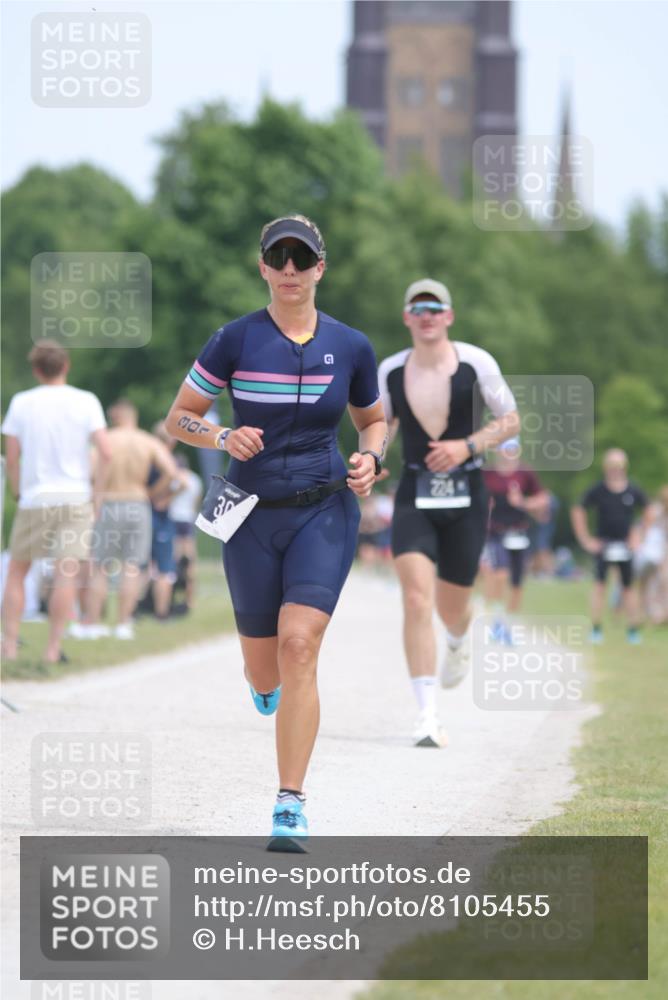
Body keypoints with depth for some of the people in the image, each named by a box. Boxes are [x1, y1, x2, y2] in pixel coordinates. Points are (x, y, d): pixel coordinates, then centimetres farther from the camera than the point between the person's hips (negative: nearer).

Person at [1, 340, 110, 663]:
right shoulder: (86, 401, -1)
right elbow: (105, 452, -8)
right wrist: (97, 491, 2)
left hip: (34, 500, 1)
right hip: (76, 496, -1)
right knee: (66, 575, -4)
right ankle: (53, 649, -8)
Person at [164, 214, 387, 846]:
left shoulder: (350, 346, 1)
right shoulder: (236, 340, -4)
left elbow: (373, 420, 18)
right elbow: (178, 419, 2)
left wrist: (369, 457, -4)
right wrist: (223, 437, -17)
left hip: (325, 512, 0)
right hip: (253, 515, 1)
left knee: (298, 645, -19)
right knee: (265, 673, 8)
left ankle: (290, 805, -14)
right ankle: (266, 682, 50)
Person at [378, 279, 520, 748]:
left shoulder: (476, 363, -6)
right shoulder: (390, 371, 1)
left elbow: (511, 420, 2)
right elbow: (380, 425, 17)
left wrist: (468, 446, -14)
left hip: (466, 497, 0)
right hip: (414, 498, 0)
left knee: (452, 606, 12)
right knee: (417, 599, -18)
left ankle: (459, 642, 53)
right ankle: (428, 717, -20)